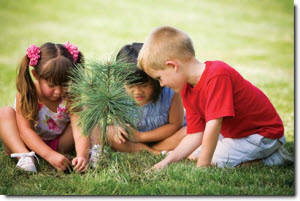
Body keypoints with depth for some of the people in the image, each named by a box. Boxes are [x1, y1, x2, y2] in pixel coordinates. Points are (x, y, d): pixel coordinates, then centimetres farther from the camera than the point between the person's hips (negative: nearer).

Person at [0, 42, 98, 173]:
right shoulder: (26, 93, -22)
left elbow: (79, 129, -28)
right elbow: (25, 130, -30)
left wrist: (82, 154, -50)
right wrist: (49, 155, -44)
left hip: (58, 145, 2)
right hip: (28, 145, -1)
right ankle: (23, 156, -40)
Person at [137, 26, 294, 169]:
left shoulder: (218, 76, -32)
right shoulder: (187, 91, -2)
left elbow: (213, 124, -35)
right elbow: (195, 135, -3)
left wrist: (201, 167, -33)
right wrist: (168, 160, -13)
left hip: (264, 134, -10)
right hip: (235, 132, 10)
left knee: (210, 161, -21)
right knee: (193, 154, 15)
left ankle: (272, 159, -7)